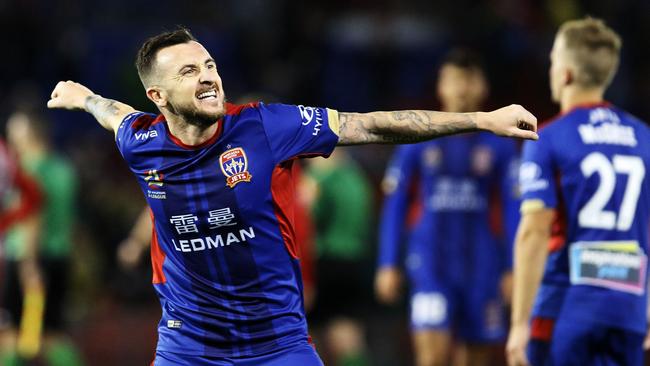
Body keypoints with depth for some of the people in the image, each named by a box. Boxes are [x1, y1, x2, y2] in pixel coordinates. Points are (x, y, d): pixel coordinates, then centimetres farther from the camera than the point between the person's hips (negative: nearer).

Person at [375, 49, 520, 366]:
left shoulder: (500, 146, 4)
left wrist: (513, 269, -4)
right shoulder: (417, 142, 5)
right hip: (431, 266, -1)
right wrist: (388, 265, 2)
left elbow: (512, 211, 2)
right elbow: (394, 207, 6)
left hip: (482, 268, 1)